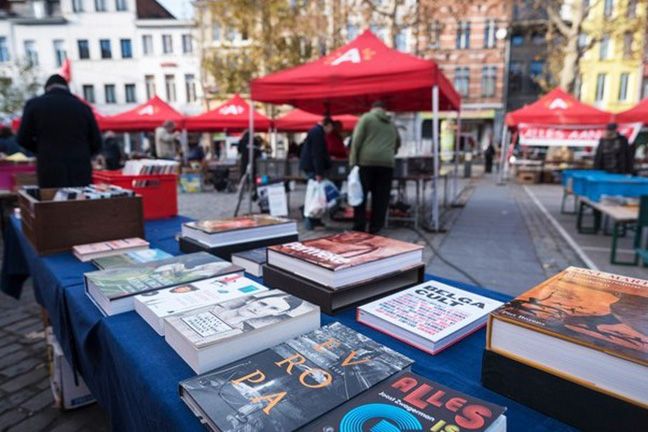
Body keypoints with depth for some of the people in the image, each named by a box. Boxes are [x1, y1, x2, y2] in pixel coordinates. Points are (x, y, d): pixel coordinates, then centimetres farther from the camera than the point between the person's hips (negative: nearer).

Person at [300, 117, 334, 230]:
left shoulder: (316, 130, 19)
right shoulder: (318, 132, -14)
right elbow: (317, 154, -21)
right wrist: (318, 172, -23)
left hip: (310, 166, 11)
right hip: (312, 167, -11)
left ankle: (315, 219, 19)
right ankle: (310, 221, -7)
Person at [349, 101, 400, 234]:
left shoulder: (366, 117, 8)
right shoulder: (391, 124, 23)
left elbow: (357, 140, -3)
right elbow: (398, 144, 33)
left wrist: (353, 162, -4)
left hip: (366, 161, -3)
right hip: (386, 163, 3)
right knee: (380, 199, 5)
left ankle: (359, 229, 4)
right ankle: (375, 230, 7)